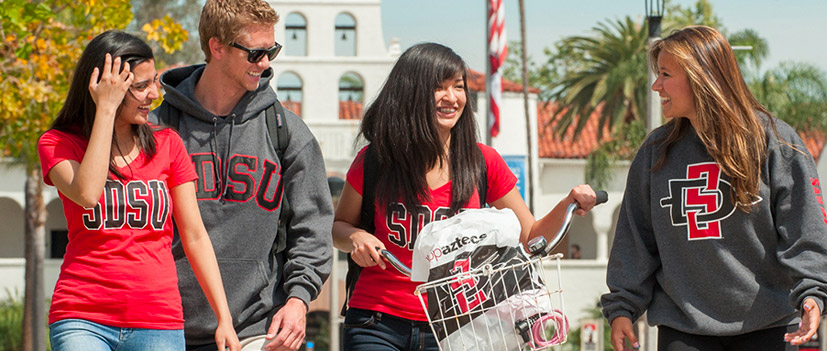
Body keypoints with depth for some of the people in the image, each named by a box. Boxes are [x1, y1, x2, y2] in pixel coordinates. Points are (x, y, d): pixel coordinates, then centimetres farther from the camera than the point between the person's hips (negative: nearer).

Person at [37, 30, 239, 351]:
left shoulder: (167, 144, 11)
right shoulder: (58, 144, 6)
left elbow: (195, 237, 11)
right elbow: (87, 193, -17)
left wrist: (224, 318, 5)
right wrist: (106, 109, -11)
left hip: (158, 324, 2)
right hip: (82, 321, -2)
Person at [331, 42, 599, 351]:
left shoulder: (483, 163, 3)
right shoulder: (375, 160, 0)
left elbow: (530, 237, 9)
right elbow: (338, 226, 14)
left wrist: (568, 205, -8)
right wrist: (355, 237, -8)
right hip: (378, 325, -1)